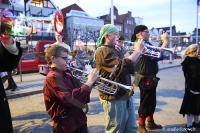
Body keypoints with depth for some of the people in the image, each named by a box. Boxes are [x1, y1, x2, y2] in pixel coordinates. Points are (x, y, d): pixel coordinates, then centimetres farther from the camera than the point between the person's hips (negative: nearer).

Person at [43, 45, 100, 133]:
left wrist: (91, 83, -7)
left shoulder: (66, 75, 7)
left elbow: (77, 92, 9)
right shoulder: (52, 78, -19)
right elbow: (72, 99, -30)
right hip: (66, 125, -8)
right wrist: (90, 81, -23)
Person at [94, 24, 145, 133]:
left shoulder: (114, 50, 15)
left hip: (125, 95, 10)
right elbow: (123, 66, -29)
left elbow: (130, 68, 19)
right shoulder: (103, 51, -17)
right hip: (114, 98, -10)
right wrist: (138, 50, -17)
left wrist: (138, 52, 6)